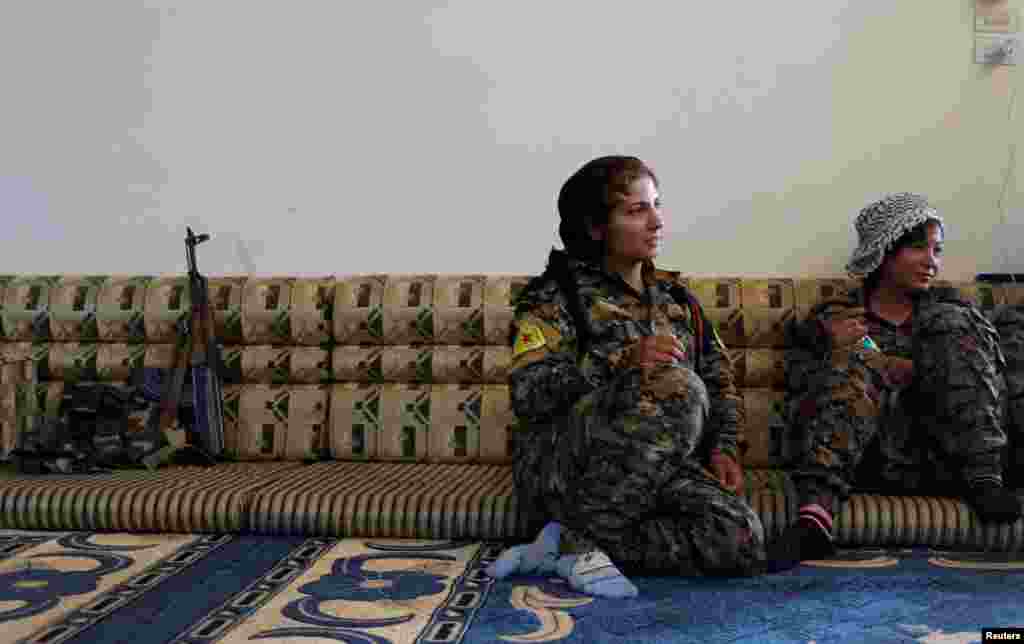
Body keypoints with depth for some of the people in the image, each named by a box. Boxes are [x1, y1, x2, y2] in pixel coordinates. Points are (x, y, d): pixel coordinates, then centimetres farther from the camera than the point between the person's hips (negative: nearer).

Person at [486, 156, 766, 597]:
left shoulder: (676, 299, 16)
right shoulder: (555, 295, -3)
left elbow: (721, 379, 20)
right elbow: (528, 394, -17)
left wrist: (722, 446, 1)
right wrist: (624, 361, -28)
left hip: (654, 471, 6)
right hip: (564, 468, -5)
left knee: (741, 542, -22)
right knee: (676, 386, -31)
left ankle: (570, 547, -10)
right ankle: (583, 537, -18)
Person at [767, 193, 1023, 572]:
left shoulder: (948, 311, 21)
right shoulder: (830, 321, 14)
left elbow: (991, 380, 5)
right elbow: (800, 394, 4)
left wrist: (911, 371, -9)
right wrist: (839, 356, -13)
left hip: (944, 460, 2)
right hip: (868, 460, -1)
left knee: (951, 324, -9)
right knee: (858, 362, -26)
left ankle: (983, 480, -24)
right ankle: (816, 510, -46)